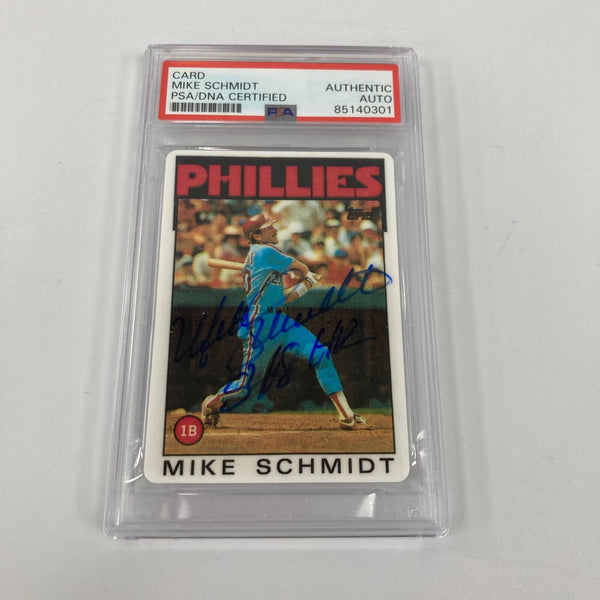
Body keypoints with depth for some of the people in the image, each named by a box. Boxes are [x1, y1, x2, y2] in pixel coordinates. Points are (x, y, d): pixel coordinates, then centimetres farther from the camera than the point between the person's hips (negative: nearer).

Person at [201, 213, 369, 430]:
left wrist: (306, 283, 8)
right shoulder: (266, 251, -10)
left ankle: (346, 415, -5)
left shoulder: (257, 254, 19)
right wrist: (308, 275, 26)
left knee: (321, 354, -6)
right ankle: (212, 403, 31)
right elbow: (302, 268, 3)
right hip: (260, 325, -9)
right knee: (249, 383, 1)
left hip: (279, 322, 9)